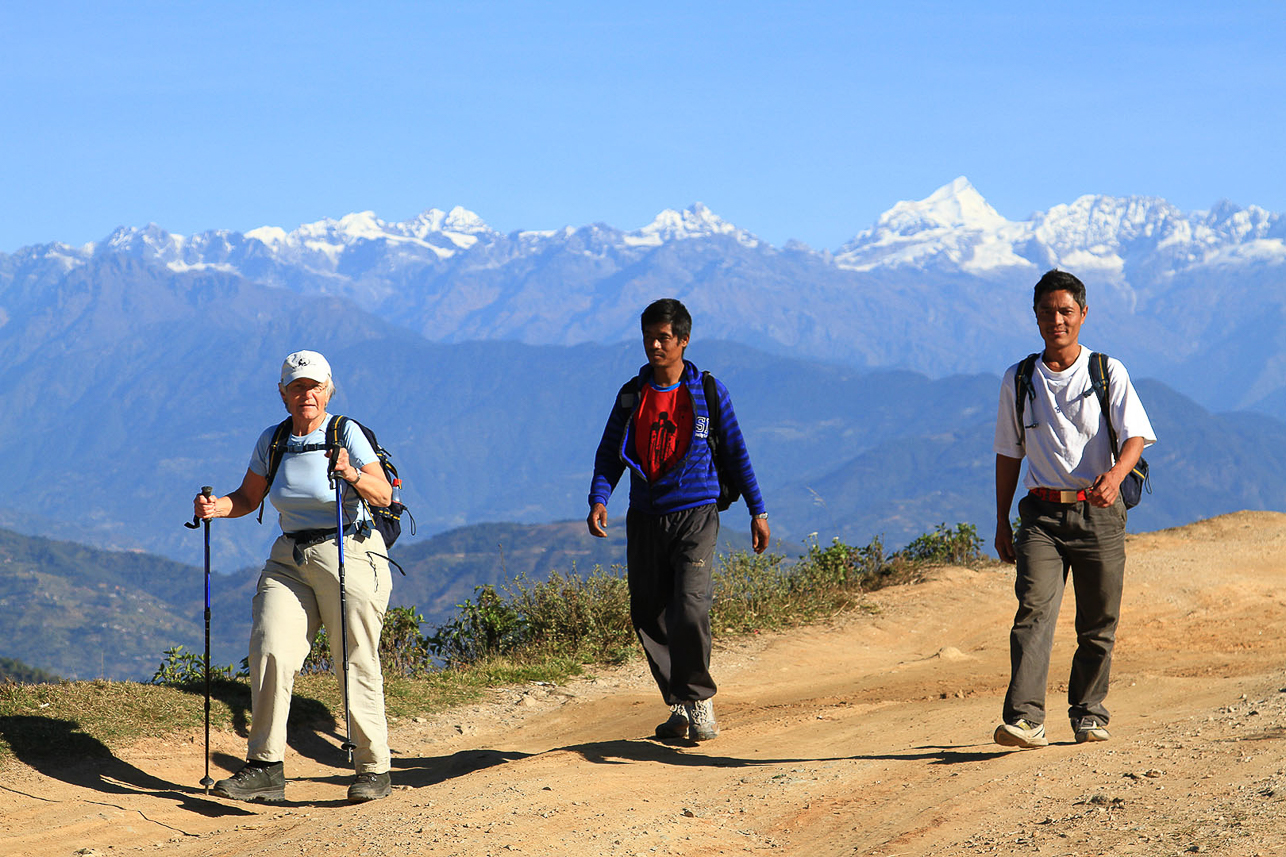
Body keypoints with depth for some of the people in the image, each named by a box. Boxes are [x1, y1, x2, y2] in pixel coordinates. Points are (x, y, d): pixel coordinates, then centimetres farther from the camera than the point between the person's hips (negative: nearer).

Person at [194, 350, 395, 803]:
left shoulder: (347, 433, -7)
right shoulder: (272, 440, 7)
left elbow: (384, 495, -16)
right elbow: (248, 498, 15)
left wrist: (352, 475, -34)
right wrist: (216, 507, -5)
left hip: (350, 556, -4)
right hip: (290, 559, 4)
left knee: (356, 665, -4)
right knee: (270, 652, -11)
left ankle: (374, 769, 7)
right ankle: (266, 768, -8)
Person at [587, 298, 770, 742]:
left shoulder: (708, 392, 2)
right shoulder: (632, 395, 8)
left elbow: (736, 452, 9)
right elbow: (610, 454, 10)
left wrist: (758, 511, 9)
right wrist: (598, 500, -8)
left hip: (695, 516, -3)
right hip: (645, 518, 4)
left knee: (690, 610, -18)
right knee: (649, 618, 4)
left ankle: (700, 701, 0)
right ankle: (680, 707, 18)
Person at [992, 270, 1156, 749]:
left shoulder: (1108, 373, 2)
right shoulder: (1018, 380, 8)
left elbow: (1135, 435, -8)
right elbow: (1009, 453, 15)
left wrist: (1116, 475, -30)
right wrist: (1002, 521, 12)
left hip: (1099, 512, 0)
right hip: (1042, 514, 1)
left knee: (1098, 623, 5)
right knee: (1034, 610, -16)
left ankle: (1088, 712, 23)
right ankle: (1025, 720, -25)